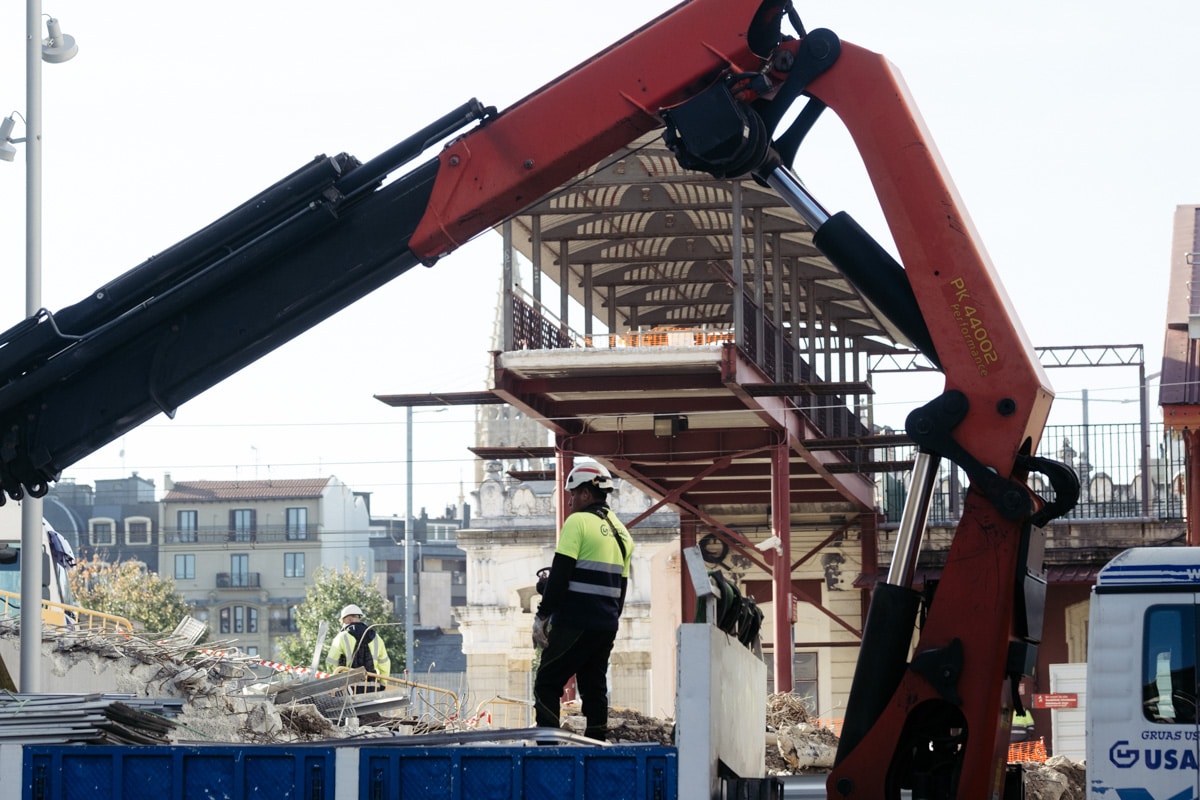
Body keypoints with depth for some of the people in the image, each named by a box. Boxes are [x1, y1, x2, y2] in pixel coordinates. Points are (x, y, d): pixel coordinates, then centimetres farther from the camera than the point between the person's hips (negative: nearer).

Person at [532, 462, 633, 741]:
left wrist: (542, 616, -9)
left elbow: (560, 575, -13)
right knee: (594, 687, 12)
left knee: (547, 685, -4)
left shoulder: (578, 522, -9)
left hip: (574, 623, -8)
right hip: (607, 625, 8)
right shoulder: (620, 532, 16)